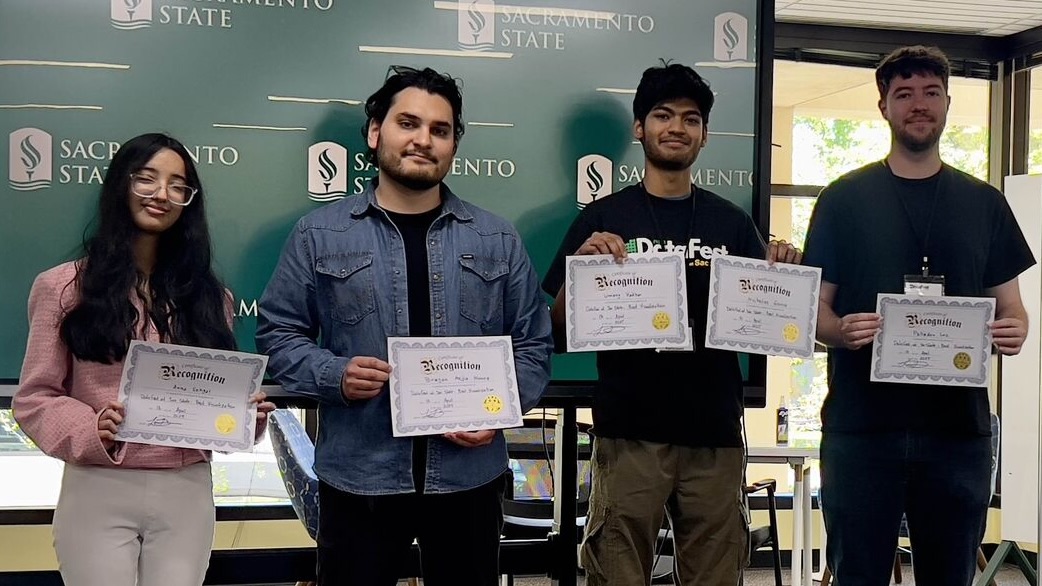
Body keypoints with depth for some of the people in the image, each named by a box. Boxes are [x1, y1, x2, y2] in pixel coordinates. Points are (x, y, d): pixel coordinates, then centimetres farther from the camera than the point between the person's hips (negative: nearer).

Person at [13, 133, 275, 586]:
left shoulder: (206, 294, 11)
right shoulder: (65, 288, 0)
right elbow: (34, 399, -1)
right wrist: (92, 429, -19)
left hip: (187, 495, 3)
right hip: (97, 494, -3)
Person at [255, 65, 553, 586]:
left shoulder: (498, 240, 7)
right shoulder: (319, 234, 2)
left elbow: (533, 344, 9)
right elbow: (278, 334, 5)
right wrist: (334, 375, -13)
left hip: (468, 477, 2)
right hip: (358, 479, -1)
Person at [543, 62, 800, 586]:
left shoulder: (733, 223, 10)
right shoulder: (603, 218, 3)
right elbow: (559, 331, 1)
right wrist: (581, 266, -16)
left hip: (714, 436, 2)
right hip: (628, 434, -2)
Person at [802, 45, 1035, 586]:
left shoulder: (983, 203, 11)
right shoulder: (844, 198, 4)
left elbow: (1009, 306, 13)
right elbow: (815, 309, 3)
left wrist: (1013, 331, -10)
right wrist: (842, 332, -19)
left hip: (958, 426, 2)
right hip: (861, 425, -2)